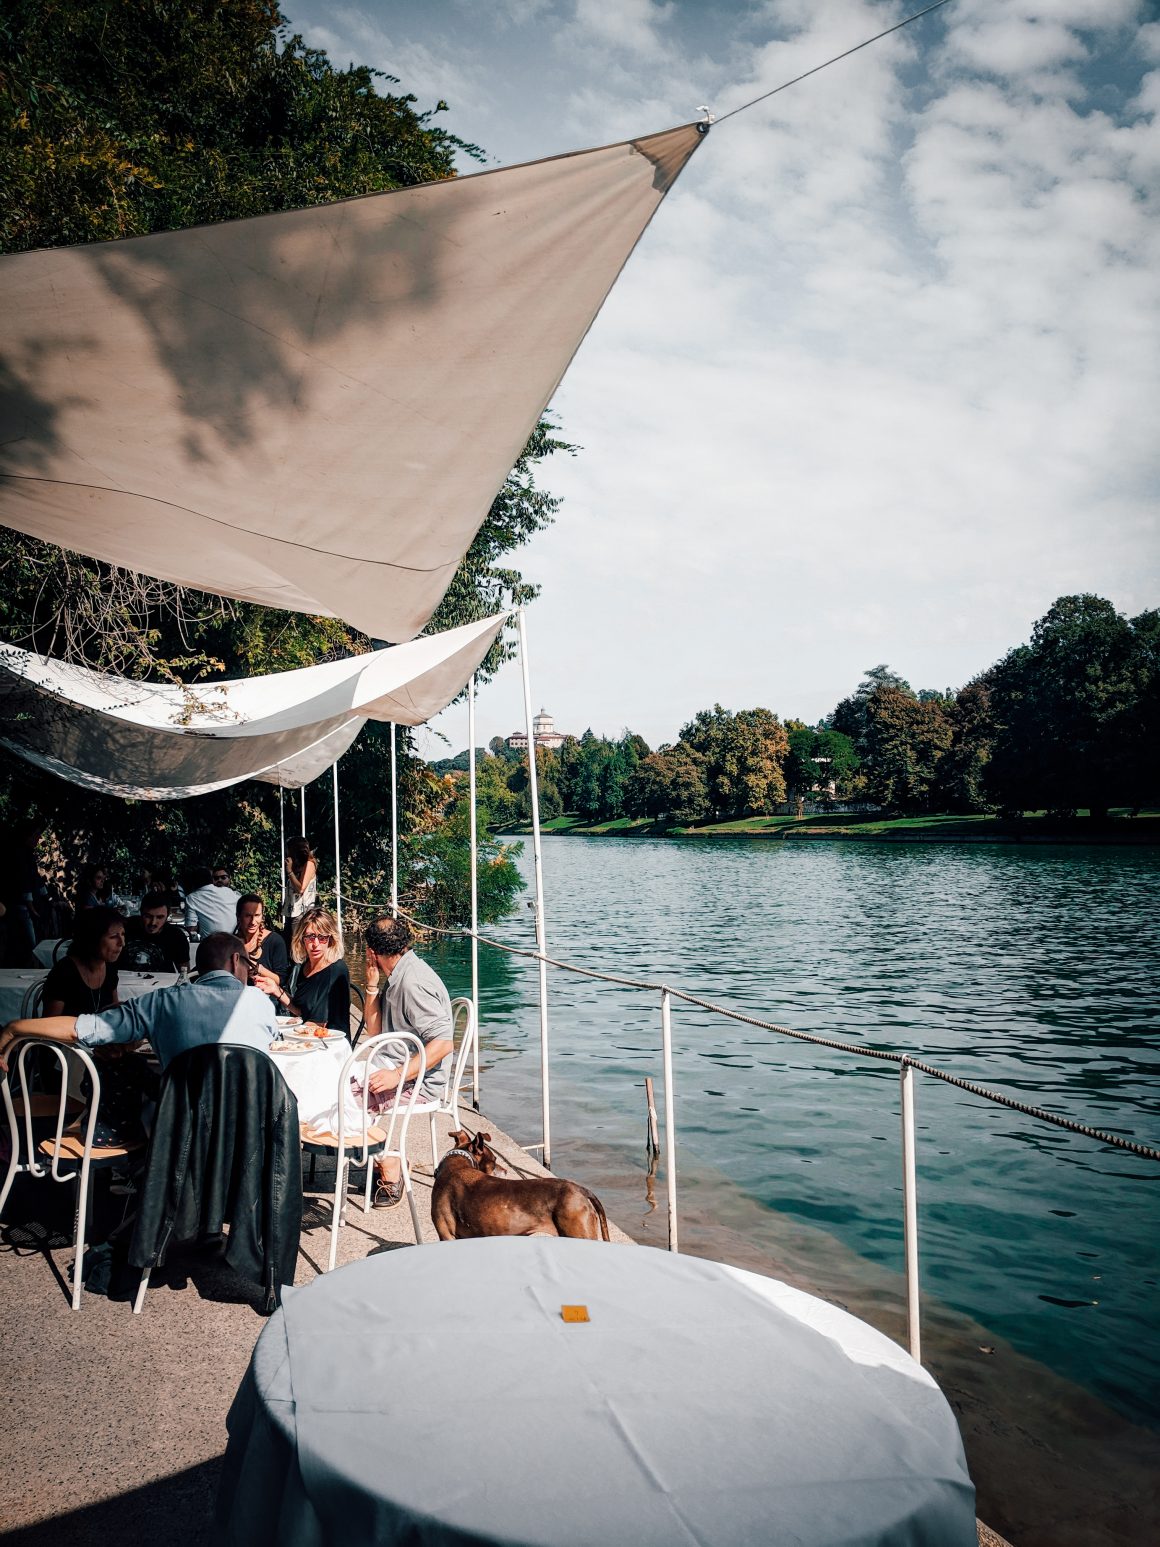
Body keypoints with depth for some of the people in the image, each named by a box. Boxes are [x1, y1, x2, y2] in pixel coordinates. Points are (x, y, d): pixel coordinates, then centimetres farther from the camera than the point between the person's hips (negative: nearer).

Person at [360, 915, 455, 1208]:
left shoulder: (413, 982, -21)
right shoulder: (396, 977, 10)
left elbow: (443, 1043, -27)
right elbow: (375, 1033, 11)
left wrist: (398, 1075, -30)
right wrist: (372, 986, 1)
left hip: (421, 1081, -10)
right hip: (399, 1069, 10)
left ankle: (391, 1170, -1)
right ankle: (385, 1160, 9)